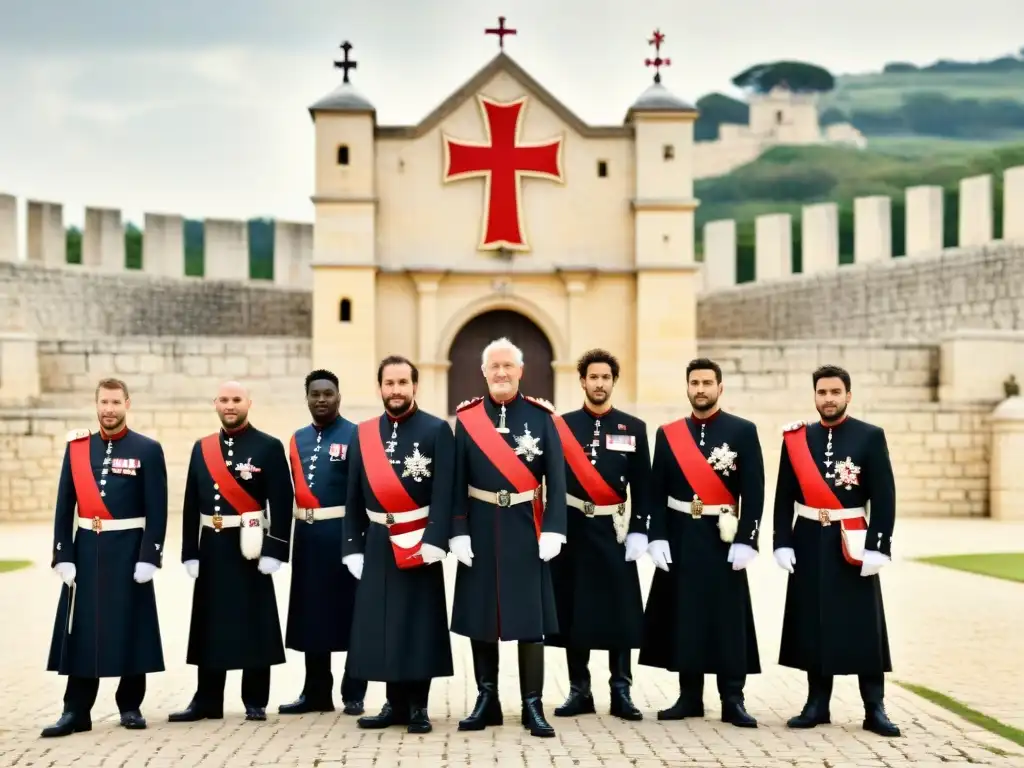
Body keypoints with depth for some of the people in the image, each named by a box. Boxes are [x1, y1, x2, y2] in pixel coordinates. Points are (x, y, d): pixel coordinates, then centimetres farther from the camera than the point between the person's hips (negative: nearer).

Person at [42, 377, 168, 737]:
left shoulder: (148, 450, -2)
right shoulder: (77, 447, 6)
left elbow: (157, 510, -5)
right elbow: (64, 506, 5)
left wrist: (149, 556, -12)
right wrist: (63, 555, -2)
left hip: (128, 551, -2)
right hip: (86, 551, 3)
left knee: (130, 628, 3)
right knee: (81, 630, 3)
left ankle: (131, 706, 15)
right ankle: (76, 711, 7)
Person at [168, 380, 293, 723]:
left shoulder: (269, 447, -3)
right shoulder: (202, 448, 10)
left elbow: (282, 503, -8)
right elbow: (191, 505, 8)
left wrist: (273, 551, -14)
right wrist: (190, 553, 3)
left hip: (250, 550, -4)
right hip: (212, 549, 4)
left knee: (254, 626, 2)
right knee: (210, 627, 7)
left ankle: (255, 702, 10)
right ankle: (207, 701, 15)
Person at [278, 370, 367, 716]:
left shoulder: (356, 436, -3)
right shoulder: (298, 439, 14)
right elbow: (293, 488, 13)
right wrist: (288, 534, 8)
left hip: (344, 535, -5)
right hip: (307, 536, 6)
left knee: (350, 612, 1)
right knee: (311, 613, 10)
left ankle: (353, 694, 8)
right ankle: (317, 692, 19)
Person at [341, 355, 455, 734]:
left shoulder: (437, 430, -4)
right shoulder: (363, 434, 8)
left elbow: (444, 493, -9)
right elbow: (354, 498, 10)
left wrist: (433, 543, -17)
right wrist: (353, 549, 5)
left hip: (420, 543, -4)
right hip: (377, 544, 4)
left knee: (420, 625, 0)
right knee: (382, 626, 6)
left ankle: (417, 707, 8)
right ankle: (395, 704, 16)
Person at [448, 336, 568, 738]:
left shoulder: (541, 416, 0)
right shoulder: (466, 417, 2)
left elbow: (556, 479, -2)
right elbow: (457, 482, 1)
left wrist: (553, 530, -10)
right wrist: (458, 532, -6)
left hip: (526, 529, -1)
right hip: (481, 528, 1)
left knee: (530, 616, 0)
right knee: (479, 615, 6)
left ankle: (533, 705, 6)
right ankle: (486, 699, 17)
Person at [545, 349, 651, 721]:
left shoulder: (634, 428, 4)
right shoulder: (561, 425, 3)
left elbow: (642, 487, 3)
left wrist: (639, 531, -5)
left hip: (615, 532, 0)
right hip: (573, 528, 0)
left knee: (620, 611, 0)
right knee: (573, 611, 3)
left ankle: (621, 692, 7)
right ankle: (580, 691, 11)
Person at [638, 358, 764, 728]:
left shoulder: (743, 431, -1)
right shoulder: (668, 434, 7)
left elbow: (754, 492, -5)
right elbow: (657, 492, 5)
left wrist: (746, 540, -12)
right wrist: (657, 537, -4)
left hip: (723, 540, -2)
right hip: (679, 539, 3)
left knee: (728, 619, -1)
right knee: (683, 617, 5)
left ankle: (732, 701, 4)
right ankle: (689, 697, 14)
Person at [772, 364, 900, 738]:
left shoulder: (871, 437, -2)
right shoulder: (796, 438, 5)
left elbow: (884, 497, -5)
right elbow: (785, 497, 6)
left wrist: (877, 546, -12)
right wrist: (782, 543, -2)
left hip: (853, 545, -2)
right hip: (809, 543, 2)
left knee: (863, 627, -1)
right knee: (812, 625, 5)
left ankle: (874, 709, 4)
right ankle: (817, 703, 14)